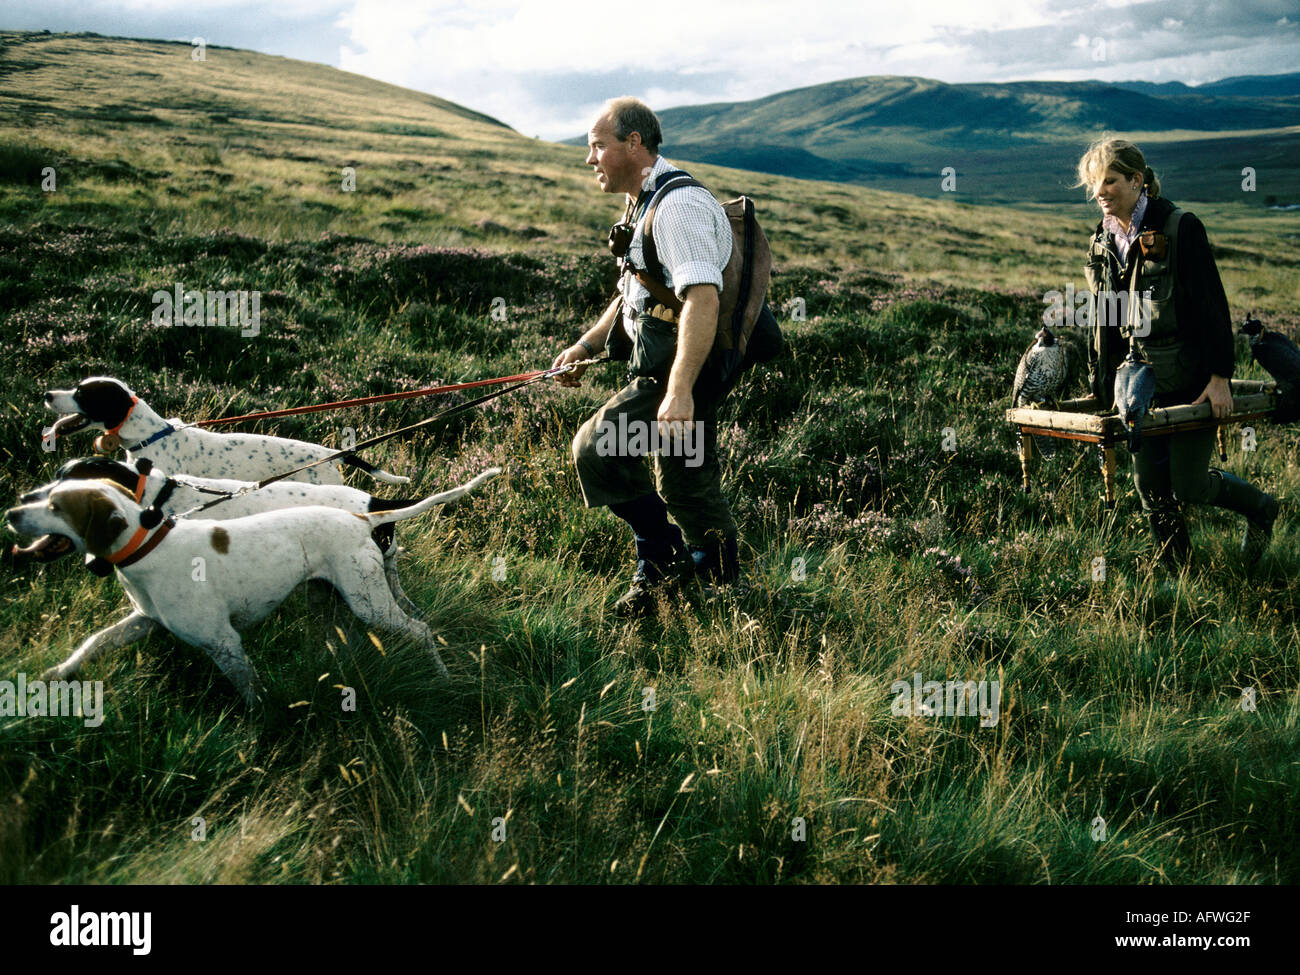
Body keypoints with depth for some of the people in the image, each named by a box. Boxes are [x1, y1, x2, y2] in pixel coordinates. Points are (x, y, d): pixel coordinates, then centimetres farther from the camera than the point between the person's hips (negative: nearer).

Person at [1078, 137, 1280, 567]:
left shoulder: (1181, 228, -12)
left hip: (1190, 381, -6)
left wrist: (1220, 376, -16)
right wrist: (1101, 383, 14)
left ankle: (1261, 508, 26)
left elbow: (1212, 305, -13)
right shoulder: (1103, 240, 7)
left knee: (1187, 486, -3)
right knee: (1150, 488, 7)